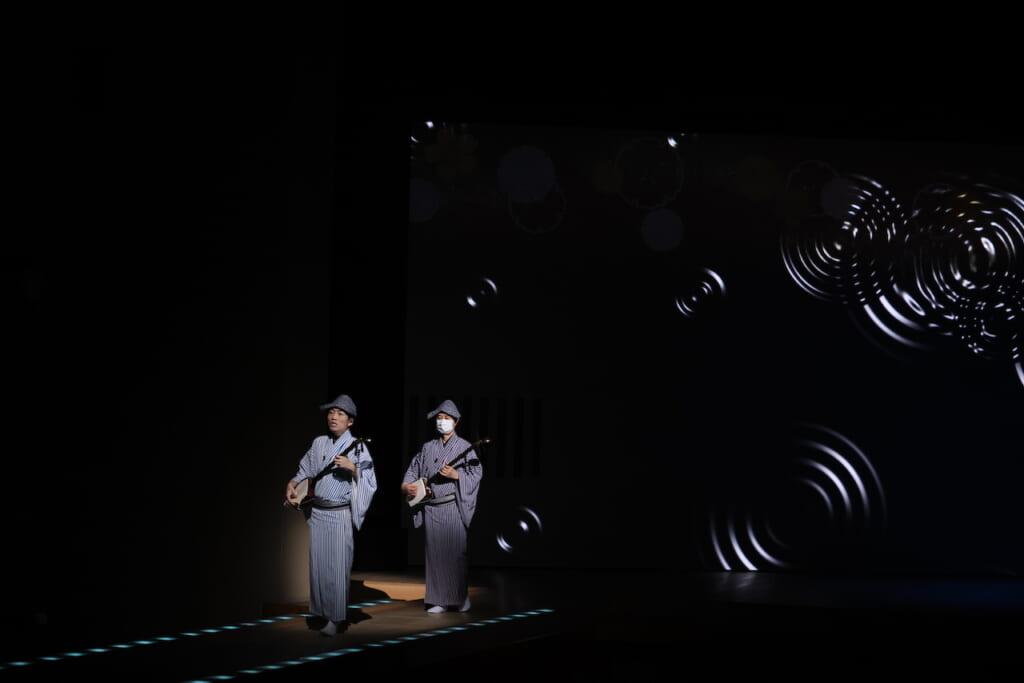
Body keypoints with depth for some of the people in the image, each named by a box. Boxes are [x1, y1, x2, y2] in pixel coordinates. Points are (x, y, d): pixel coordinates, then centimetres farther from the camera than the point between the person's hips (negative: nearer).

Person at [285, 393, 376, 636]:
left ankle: (337, 618, -2)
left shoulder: (357, 447, -6)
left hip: (340, 515, -5)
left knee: (337, 567, -7)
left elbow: (370, 481, -11)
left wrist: (352, 467, -26)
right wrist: (292, 484, 1)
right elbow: (305, 471, 18)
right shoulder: (319, 443, 9)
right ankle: (320, 611, 20)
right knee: (317, 564, 9)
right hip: (316, 513, 5)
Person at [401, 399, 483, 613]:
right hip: (431, 507, 4)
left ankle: (461, 597, 9)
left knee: (456, 551, -3)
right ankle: (440, 600, 9)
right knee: (434, 552, 3)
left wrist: (457, 476, -19)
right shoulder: (427, 447, 13)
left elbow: (476, 473, -4)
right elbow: (413, 469, 13)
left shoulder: (464, 447, 2)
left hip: (454, 507, -4)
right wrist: (407, 485, -5)